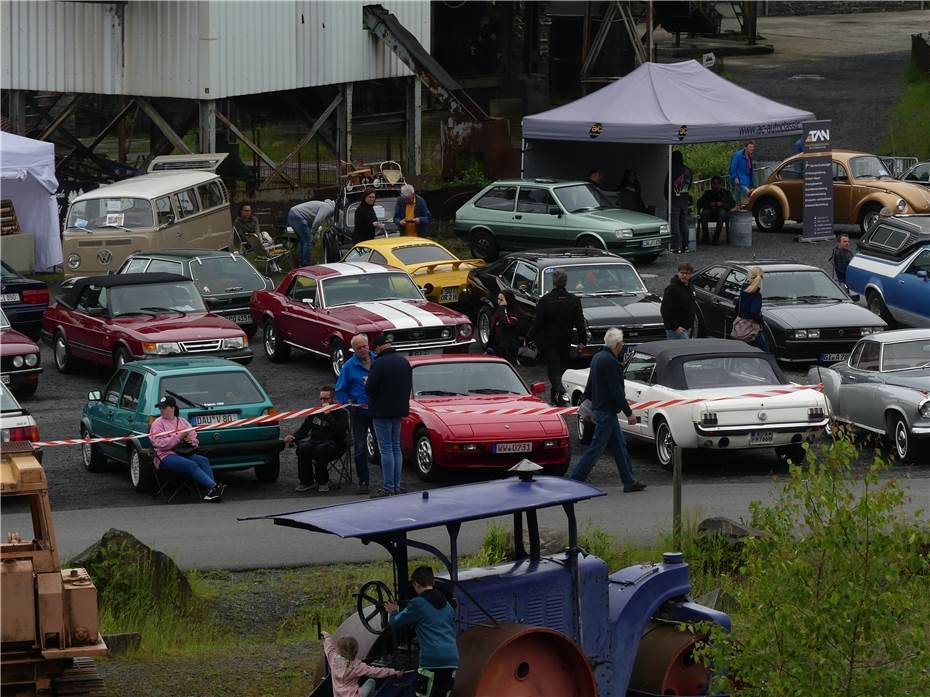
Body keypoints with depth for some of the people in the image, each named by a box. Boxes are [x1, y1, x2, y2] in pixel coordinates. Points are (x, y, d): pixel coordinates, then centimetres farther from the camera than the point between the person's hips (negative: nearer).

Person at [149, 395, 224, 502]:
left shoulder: (183, 422, 22)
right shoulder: (157, 424, 7)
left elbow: (195, 440, 24)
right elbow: (160, 443, -10)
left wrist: (190, 440, -1)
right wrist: (179, 437, -13)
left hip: (184, 454, 5)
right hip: (166, 456, -5)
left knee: (203, 460, -25)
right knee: (191, 465, -31)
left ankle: (211, 493, -38)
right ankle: (213, 486, -42)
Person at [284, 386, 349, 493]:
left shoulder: (341, 413, 3)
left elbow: (340, 432, -16)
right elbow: (303, 430, 20)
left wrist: (328, 415, -16)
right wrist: (293, 437, -1)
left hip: (333, 444, -4)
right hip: (315, 441, 4)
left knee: (321, 449, -38)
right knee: (303, 448, -30)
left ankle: (322, 482, -18)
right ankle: (306, 481, -17)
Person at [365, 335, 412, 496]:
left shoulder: (379, 364, -19)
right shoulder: (404, 362, 6)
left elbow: (370, 390, -19)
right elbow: (409, 386, 14)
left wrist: (367, 384, 3)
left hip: (382, 412, -7)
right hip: (399, 411, 7)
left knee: (386, 449, -4)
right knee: (396, 448, 14)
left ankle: (389, 488, -5)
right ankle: (397, 486, 16)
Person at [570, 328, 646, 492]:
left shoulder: (598, 357, 10)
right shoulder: (610, 362, -20)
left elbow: (590, 385, 21)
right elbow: (616, 391, -22)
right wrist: (629, 413, -16)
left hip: (599, 408, 10)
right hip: (606, 411, -10)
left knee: (619, 445, 14)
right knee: (597, 447, -7)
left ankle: (629, 481, 19)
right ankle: (576, 480, -6)